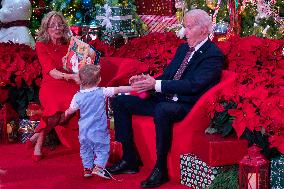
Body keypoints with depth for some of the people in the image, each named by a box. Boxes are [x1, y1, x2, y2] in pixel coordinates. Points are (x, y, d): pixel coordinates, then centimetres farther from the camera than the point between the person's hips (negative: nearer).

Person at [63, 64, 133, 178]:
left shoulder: (78, 96, -4)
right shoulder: (102, 92, -11)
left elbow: (71, 110, 7)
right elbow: (118, 90, -10)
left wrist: (66, 113, 30)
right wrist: (133, 88, -1)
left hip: (83, 130, 3)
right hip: (98, 130, -3)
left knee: (85, 149, 19)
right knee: (102, 149, 7)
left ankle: (87, 168, 23)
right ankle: (98, 167, -4)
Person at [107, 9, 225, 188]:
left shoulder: (213, 55, -10)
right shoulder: (183, 48, 17)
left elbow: (193, 85, -21)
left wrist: (156, 84, -24)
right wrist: (148, 81, -5)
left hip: (186, 106, -9)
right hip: (164, 99, 9)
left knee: (162, 110, -41)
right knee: (120, 101, 2)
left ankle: (161, 168, -25)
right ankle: (130, 159, 3)